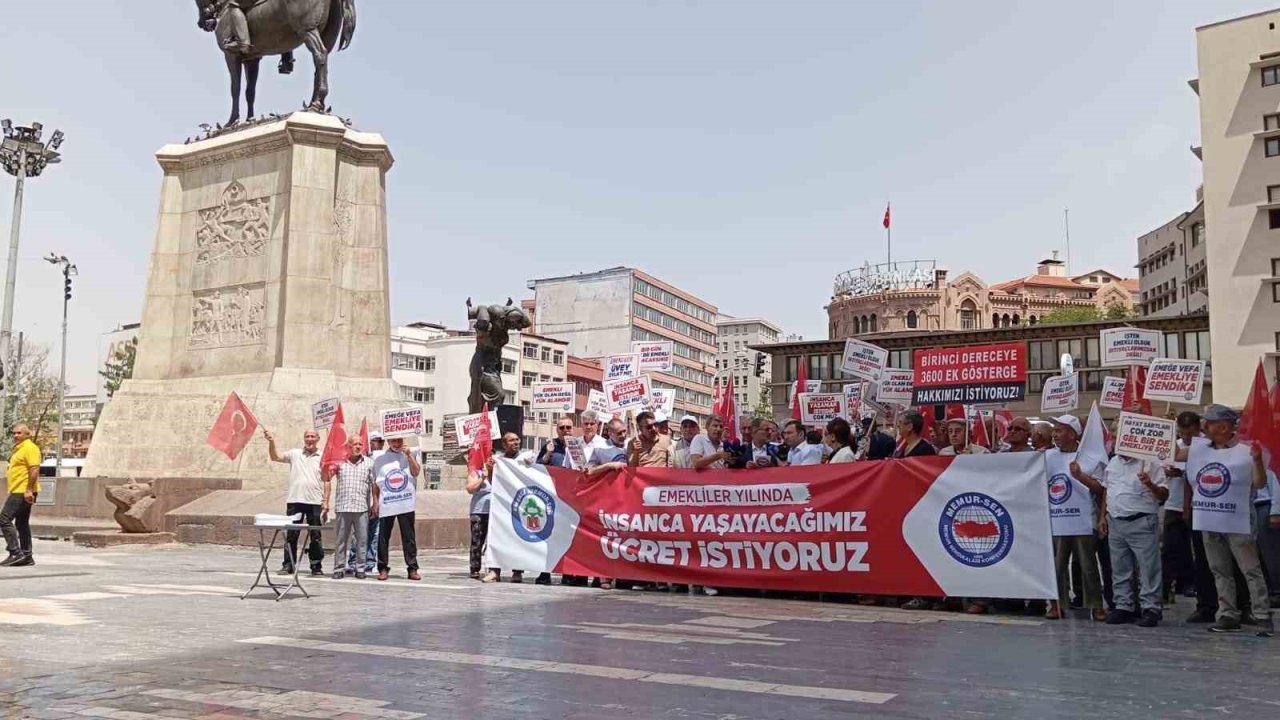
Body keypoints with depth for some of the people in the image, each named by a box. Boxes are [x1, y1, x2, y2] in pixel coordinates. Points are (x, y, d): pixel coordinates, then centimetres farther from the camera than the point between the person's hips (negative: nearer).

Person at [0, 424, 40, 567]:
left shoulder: (30, 448, -12)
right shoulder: (19, 448, 19)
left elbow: (35, 469, -21)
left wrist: (29, 490, -26)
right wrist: (12, 492, 24)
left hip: (23, 492, -10)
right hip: (18, 492, 10)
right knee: (22, 523, 11)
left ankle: (16, 553, -12)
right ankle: (27, 556, 13)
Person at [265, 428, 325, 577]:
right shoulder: (294, 454, 7)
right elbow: (275, 457, -2)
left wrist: (326, 502, -2)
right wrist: (271, 442, -17)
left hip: (315, 502, -1)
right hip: (294, 501, 1)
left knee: (315, 536, 4)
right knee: (291, 535, 5)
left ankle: (316, 566, 11)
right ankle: (288, 565, 13)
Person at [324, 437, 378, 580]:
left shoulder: (369, 463, 6)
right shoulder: (339, 462, 5)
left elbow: (374, 484, 8)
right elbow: (327, 479, 9)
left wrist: (375, 504, 5)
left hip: (362, 508, 0)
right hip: (342, 507, 0)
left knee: (362, 539, 2)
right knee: (341, 540, 5)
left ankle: (360, 568, 10)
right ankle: (338, 568, 11)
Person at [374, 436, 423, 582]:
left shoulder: (409, 456, 9)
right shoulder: (380, 459, 9)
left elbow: (416, 472, -6)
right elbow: (376, 483, 13)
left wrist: (408, 455, -12)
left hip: (406, 503, -1)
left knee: (409, 537, 1)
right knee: (383, 537, 3)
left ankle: (412, 568, 4)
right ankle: (383, 568, 12)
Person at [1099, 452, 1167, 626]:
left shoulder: (1149, 464, -7)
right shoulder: (1112, 463, 12)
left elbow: (1164, 495, -7)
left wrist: (1150, 485, -26)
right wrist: (1103, 516, 15)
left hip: (1142, 523, -6)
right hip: (1115, 522, 6)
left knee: (1148, 568, -2)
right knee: (1119, 569, 11)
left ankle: (1150, 609, 4)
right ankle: (1123, 607, 19)